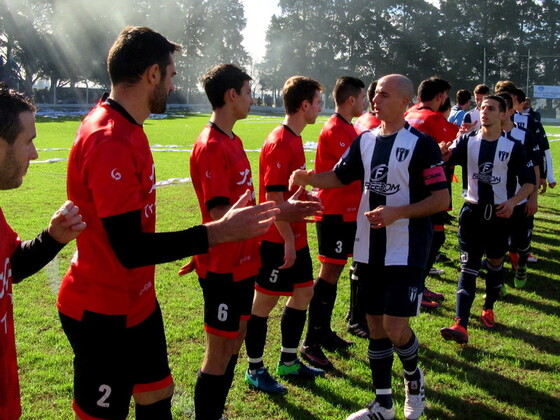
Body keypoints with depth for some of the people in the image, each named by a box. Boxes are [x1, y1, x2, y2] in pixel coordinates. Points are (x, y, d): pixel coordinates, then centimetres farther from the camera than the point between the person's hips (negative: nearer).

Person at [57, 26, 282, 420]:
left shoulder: (124, 128, 6)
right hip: (104, 314, -9)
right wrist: (217, 233, -24)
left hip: (137, 301, 10)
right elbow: (130, 249, -27)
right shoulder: (109, 142, -25)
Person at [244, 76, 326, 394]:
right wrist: (288, 241, -19)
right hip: (277, 240, -10)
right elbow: (274, 198, -21)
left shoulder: (295, 140, 11)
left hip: (295, 238, 10)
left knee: (304, 293, 16)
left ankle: (289, 362, 31)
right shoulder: (279, 144, -18)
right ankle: (255, 370, 18)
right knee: (265, 301, 3)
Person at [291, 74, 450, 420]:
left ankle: (414, 377, 24)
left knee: (395, 327, -10)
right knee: (375, 326, 12)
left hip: (406, 251, -6)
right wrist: (309, 178, -7)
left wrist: (397, 212, -22)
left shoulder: (421, 144, -9)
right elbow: (340, 177, 13)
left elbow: (442, 199, -11)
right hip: (369, 249, 6)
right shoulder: (365, 140, 8)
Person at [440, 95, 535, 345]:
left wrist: (512, 201, -20)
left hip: (499, 214, 0)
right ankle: (461, 325, -10)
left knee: (495, 264, 15)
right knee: (468, 268, -4)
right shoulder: (468, 141, 0)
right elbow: (446, 157, -18)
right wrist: (443, 152, -43)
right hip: (472, 212, 0)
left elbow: (529, 182, -1)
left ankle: (488, 310, 37)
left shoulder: (513, 147, -4)